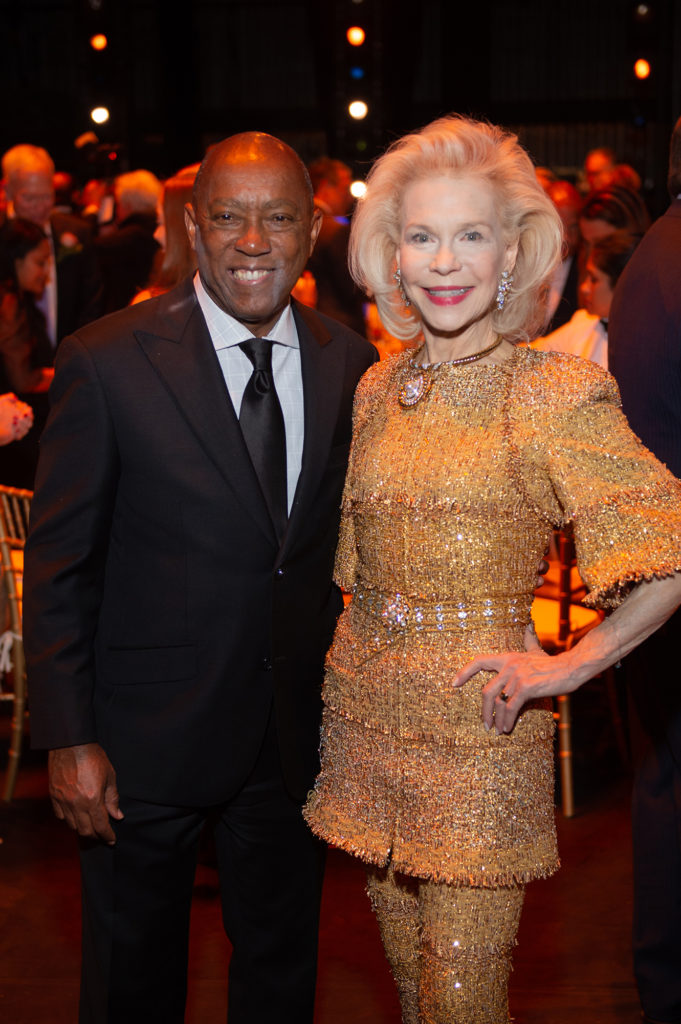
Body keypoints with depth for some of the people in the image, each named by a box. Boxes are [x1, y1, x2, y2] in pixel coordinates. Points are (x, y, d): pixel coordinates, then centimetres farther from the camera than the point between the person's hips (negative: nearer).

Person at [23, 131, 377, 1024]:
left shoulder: (350, 364, -1)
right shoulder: (106, 363, -13)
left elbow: (347, 540, 8)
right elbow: (59, 566, -10)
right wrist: (70, 740, -11)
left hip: (295, 735, 3)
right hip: (146, 745, -3)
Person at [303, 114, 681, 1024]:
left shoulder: (555, 391, -11)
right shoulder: (377, 390, 6)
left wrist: (572, 665, -13)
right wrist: (359, 657, 11)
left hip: (479, 726, -5)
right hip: (365, 712, 5)